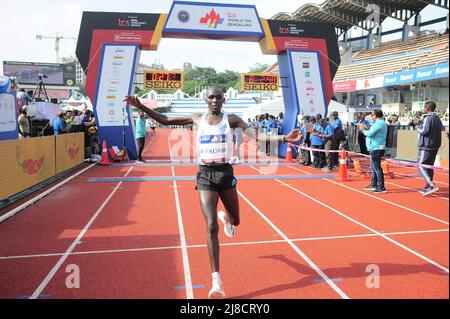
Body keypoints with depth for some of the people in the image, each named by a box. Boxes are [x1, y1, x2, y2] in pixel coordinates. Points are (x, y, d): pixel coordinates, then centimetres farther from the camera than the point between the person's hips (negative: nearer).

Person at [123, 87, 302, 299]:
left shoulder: (231, 119, -1)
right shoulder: (198, 120, 3)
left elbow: (256, 135, -10)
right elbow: (165, 121, 8)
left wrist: (283, 138, -23)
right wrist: (141, 107, 1)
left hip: (225, 173, 1)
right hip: (205, 175, -1)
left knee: (235, 221, 16)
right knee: (211, 227, -9)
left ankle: (225, 218, 58)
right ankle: (216, 281, -4)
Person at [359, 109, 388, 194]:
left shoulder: (379, 123, -16)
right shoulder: (380, 123, 17)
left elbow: (370, 134, -21)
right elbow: (373, 132, 18)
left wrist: (363, 130, -5)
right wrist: (365, 128, 11)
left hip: (376, 149, -11)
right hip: (375, 148, 11)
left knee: (377, 168, -9)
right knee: (373, 168, 18)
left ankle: (381, 188, -7)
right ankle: (373, 185, 27)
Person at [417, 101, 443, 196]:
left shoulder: (427, 118, -14)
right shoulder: (437, 119, 15)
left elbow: (424, 130, -24)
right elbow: (440, 129, 20)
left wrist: (418, 128, -3)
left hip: (426, 146, -9)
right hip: (435, 146, 9)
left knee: (421, 165, -6)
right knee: (429, 166, 15)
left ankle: (432, 185, -17)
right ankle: (428, 187, 19)